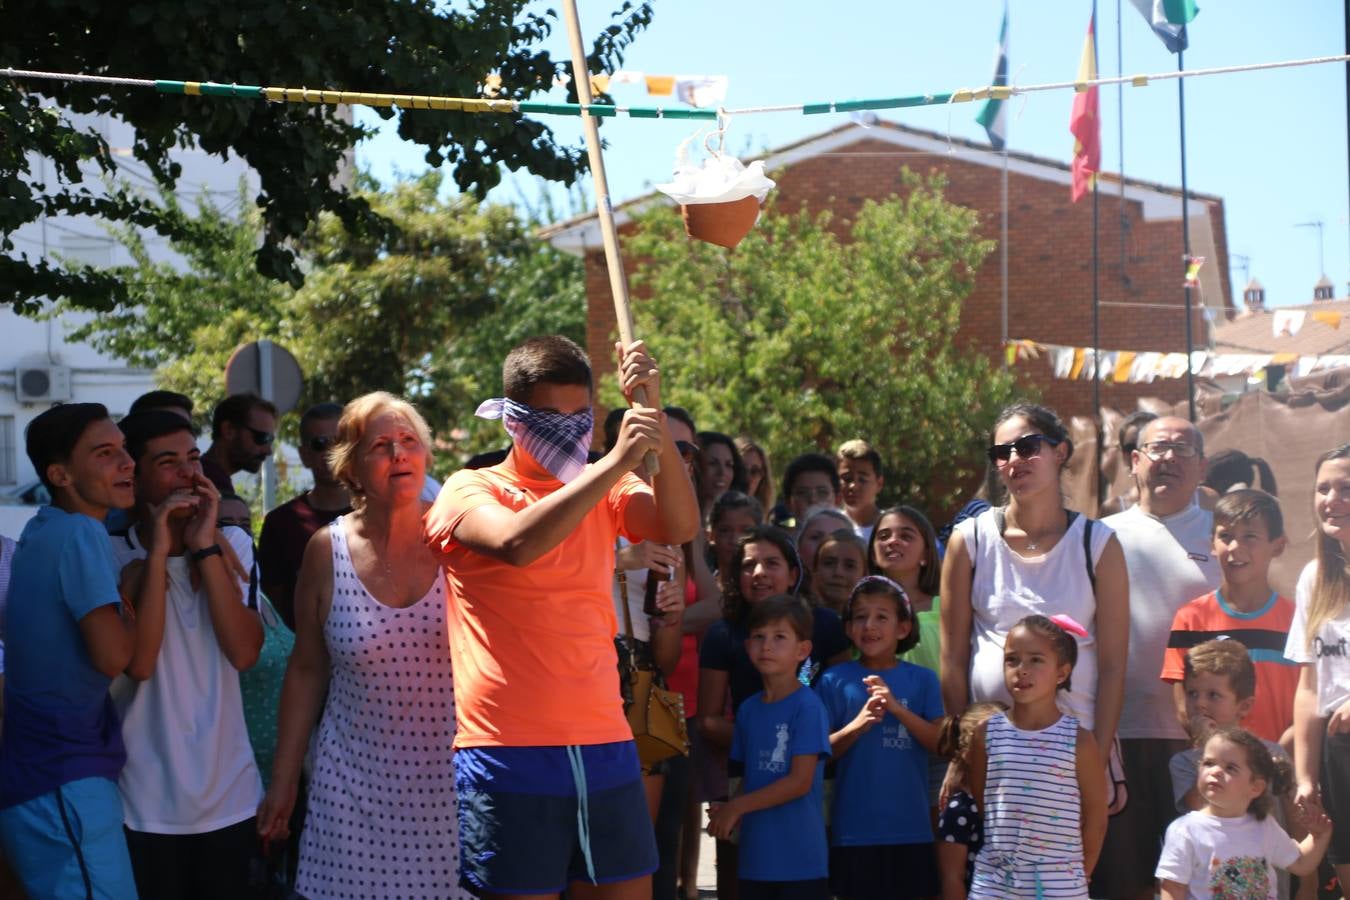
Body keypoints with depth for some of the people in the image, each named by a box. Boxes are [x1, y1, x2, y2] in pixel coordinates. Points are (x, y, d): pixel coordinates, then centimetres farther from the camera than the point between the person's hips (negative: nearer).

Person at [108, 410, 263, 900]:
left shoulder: (233, 545, 3)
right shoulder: (113, 556, -6)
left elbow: (244, 653, -11)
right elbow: (138, 662, -19)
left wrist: (204, 547, -15)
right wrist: (157, 551, -19)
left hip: (228, 792, 3)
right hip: (147, 801, -3)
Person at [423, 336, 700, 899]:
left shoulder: (603, 493, 13)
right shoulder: (470, 492, 0)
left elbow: (679, 527, -7)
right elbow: (517, 543, -22)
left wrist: (656, 420, -18)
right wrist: (617, 460, -25)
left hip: (605, 747, 5)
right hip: (508, 752, -4)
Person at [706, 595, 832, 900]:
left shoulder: (808, 707, -10)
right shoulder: (748, 709, 10)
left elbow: (800, 781, -14)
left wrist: (737, 806, -12)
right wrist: (729, 812, -6)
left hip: (801, 860, -6)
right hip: (755, 857, 6)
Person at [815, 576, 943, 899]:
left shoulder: (922, 680, 4)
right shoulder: (835, 681, 1)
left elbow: (941, 743, -3)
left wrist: (898, 709, -17)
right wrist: (858, 725, -18)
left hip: (910, 828, 1)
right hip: (854, 829, -1)